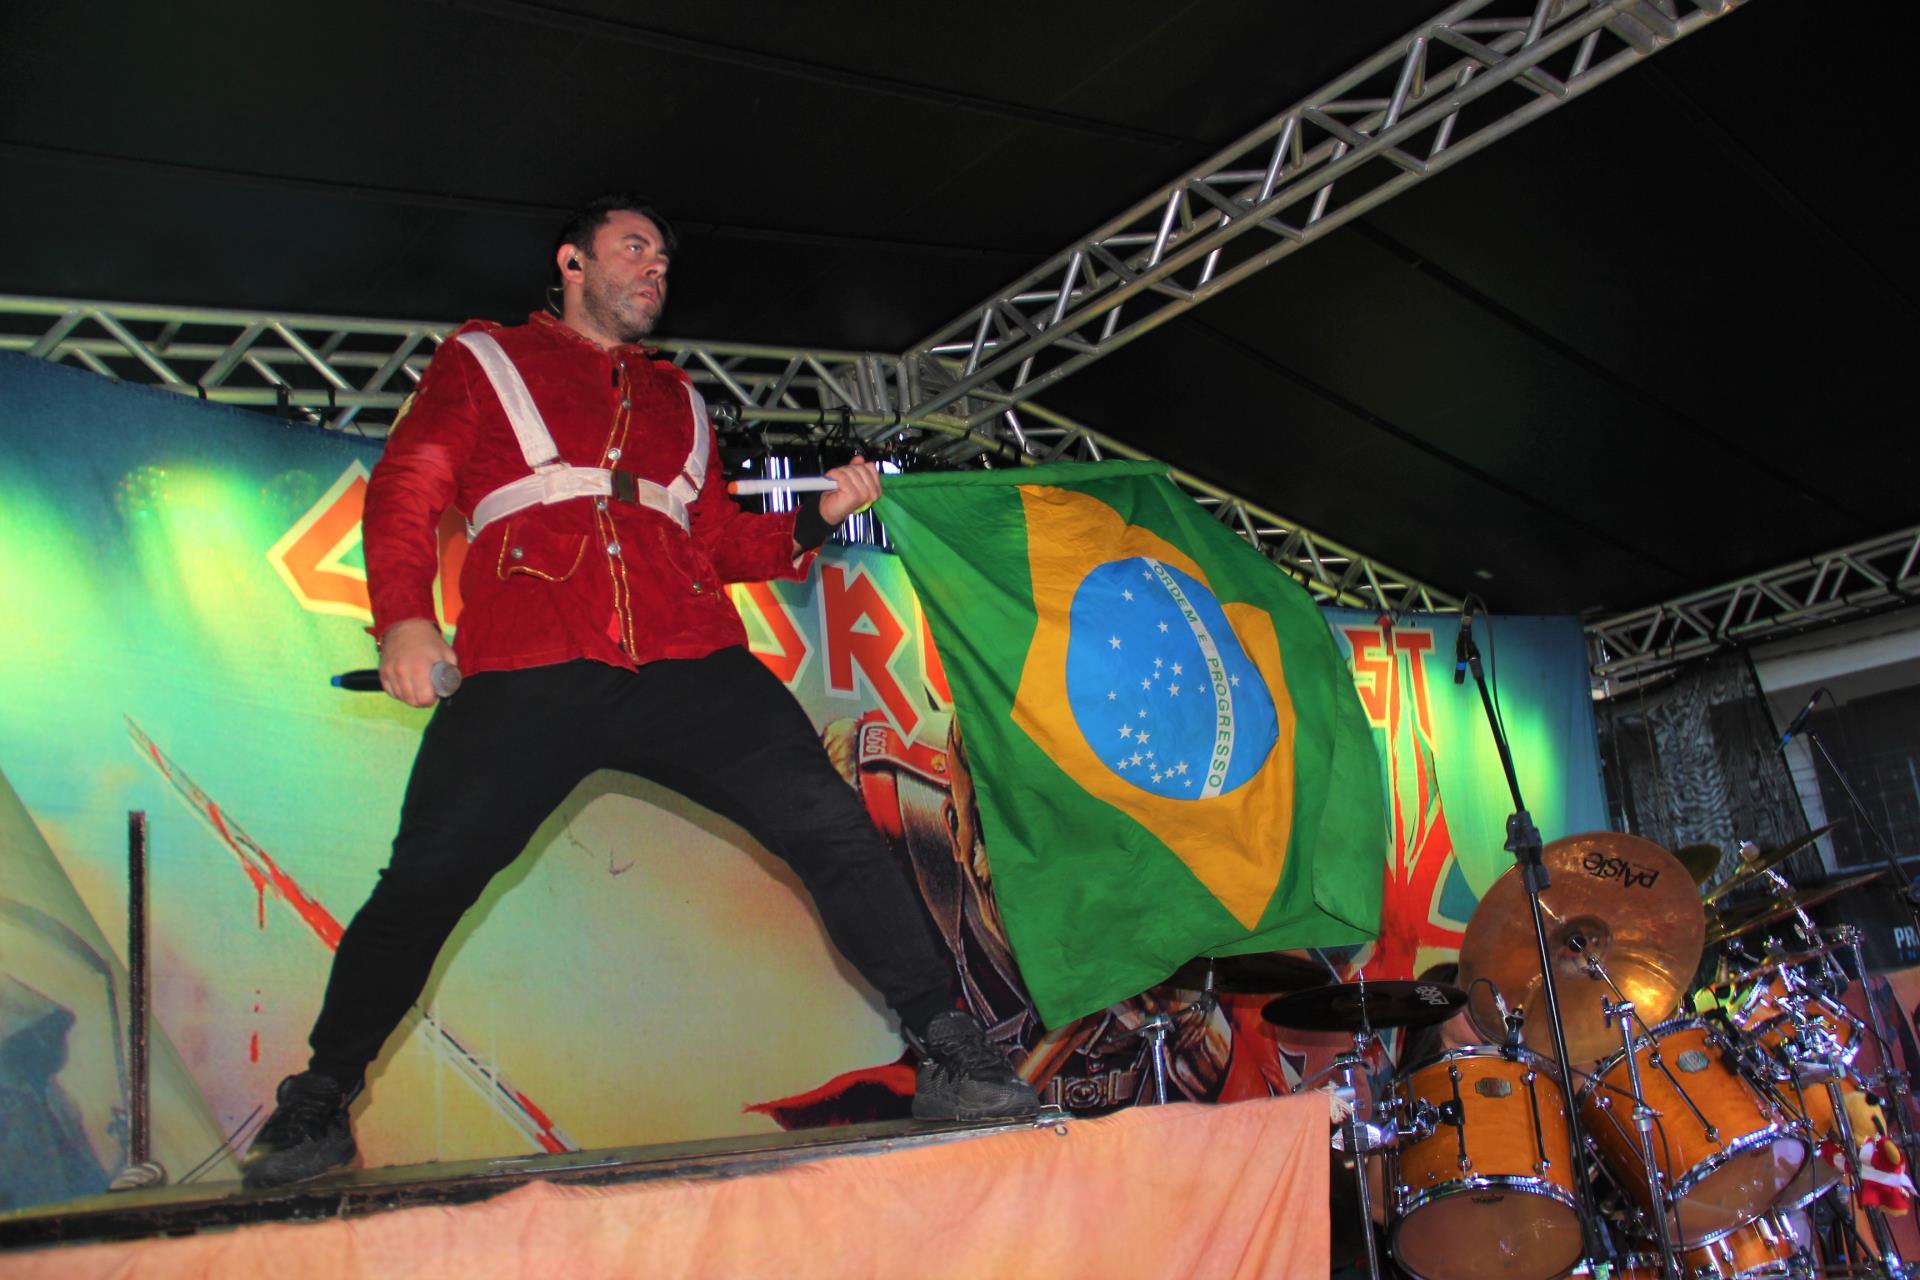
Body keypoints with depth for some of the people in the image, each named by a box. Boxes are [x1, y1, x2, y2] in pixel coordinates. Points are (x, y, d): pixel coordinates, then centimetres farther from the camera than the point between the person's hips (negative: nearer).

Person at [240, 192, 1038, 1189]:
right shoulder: (483, 361, 22)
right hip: (528, 675, -2)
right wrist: (401, 617, -6)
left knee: (833, 832, -12)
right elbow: (405, 492, 11)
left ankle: (947, 1054, -5)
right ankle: (319, 1104, 17)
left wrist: (819, 517, 10)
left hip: (690, 667, 3)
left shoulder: (676, 398, 32)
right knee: (424, 880, -6)